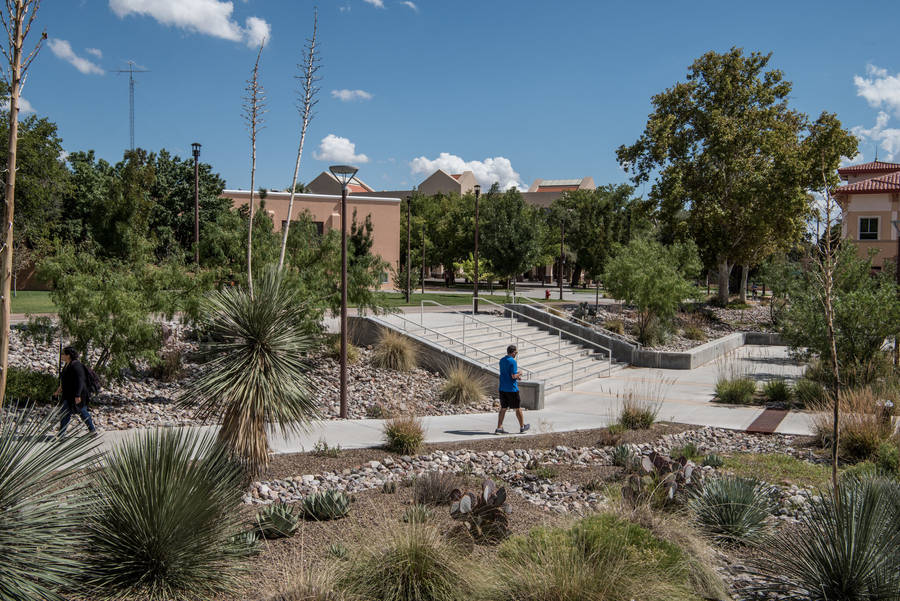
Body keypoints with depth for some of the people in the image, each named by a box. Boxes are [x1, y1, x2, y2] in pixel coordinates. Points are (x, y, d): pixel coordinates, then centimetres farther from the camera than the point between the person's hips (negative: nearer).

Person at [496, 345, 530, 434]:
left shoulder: (502, 360, 11)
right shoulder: (513, 361, -16)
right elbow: (514, 376, -20)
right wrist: (519, 374, 0)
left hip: (502, 388, 7)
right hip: (512, 389, -7)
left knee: (503, 408, 9)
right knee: (518, 408, 8)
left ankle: (499, 428, 4)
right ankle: (522, 426, 20)